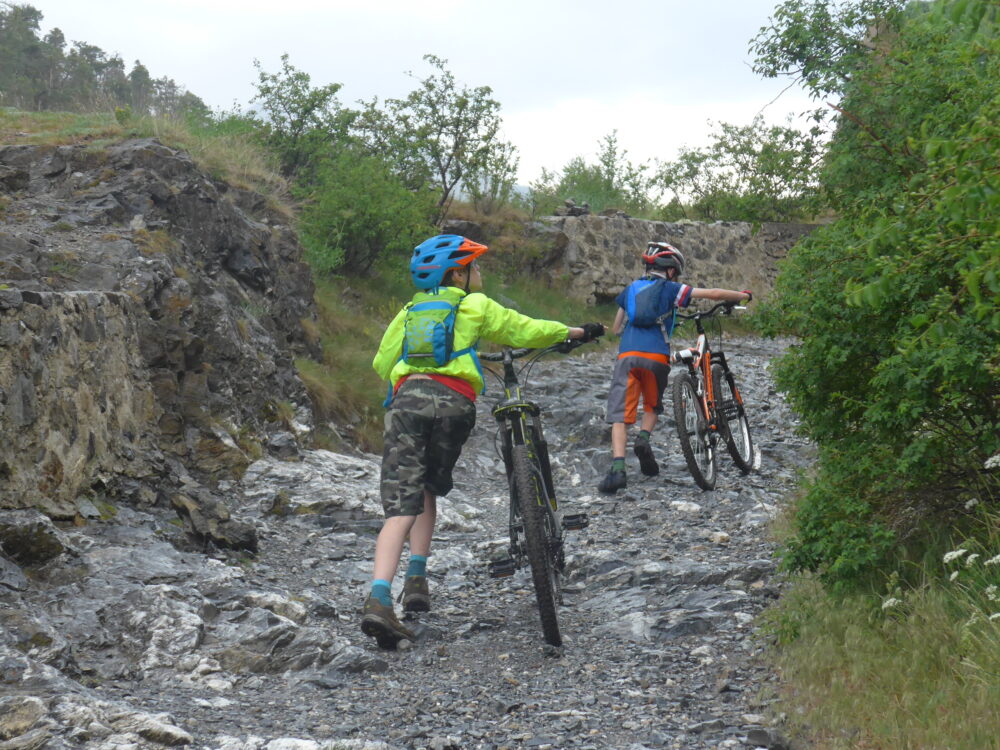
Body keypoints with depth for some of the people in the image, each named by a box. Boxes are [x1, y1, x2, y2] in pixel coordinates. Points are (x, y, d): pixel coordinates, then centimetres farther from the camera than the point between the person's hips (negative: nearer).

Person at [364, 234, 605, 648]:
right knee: (428, 489, 23)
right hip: (453, 401, -1)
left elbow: (382, 363, 21)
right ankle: (417, 579, 13)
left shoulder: (410, 311, 26)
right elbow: (526, 330, 21)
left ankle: (379, 600, -24)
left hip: (407, 398, 2)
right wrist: (579, 331, 34)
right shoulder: (475, 306, 17)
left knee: (401, 505, -7)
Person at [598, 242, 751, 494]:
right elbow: (714, 294, 10)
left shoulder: (631, 289, 21)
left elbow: (616, 328, 27)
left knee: (619, 415, -4)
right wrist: (744, 296, 25)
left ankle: (617, 468, -21)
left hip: (627, 355, 1)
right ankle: (644, 438, -4)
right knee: (653, 406, 24)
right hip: (656, 357, -1)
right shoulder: (670, 289, 12)